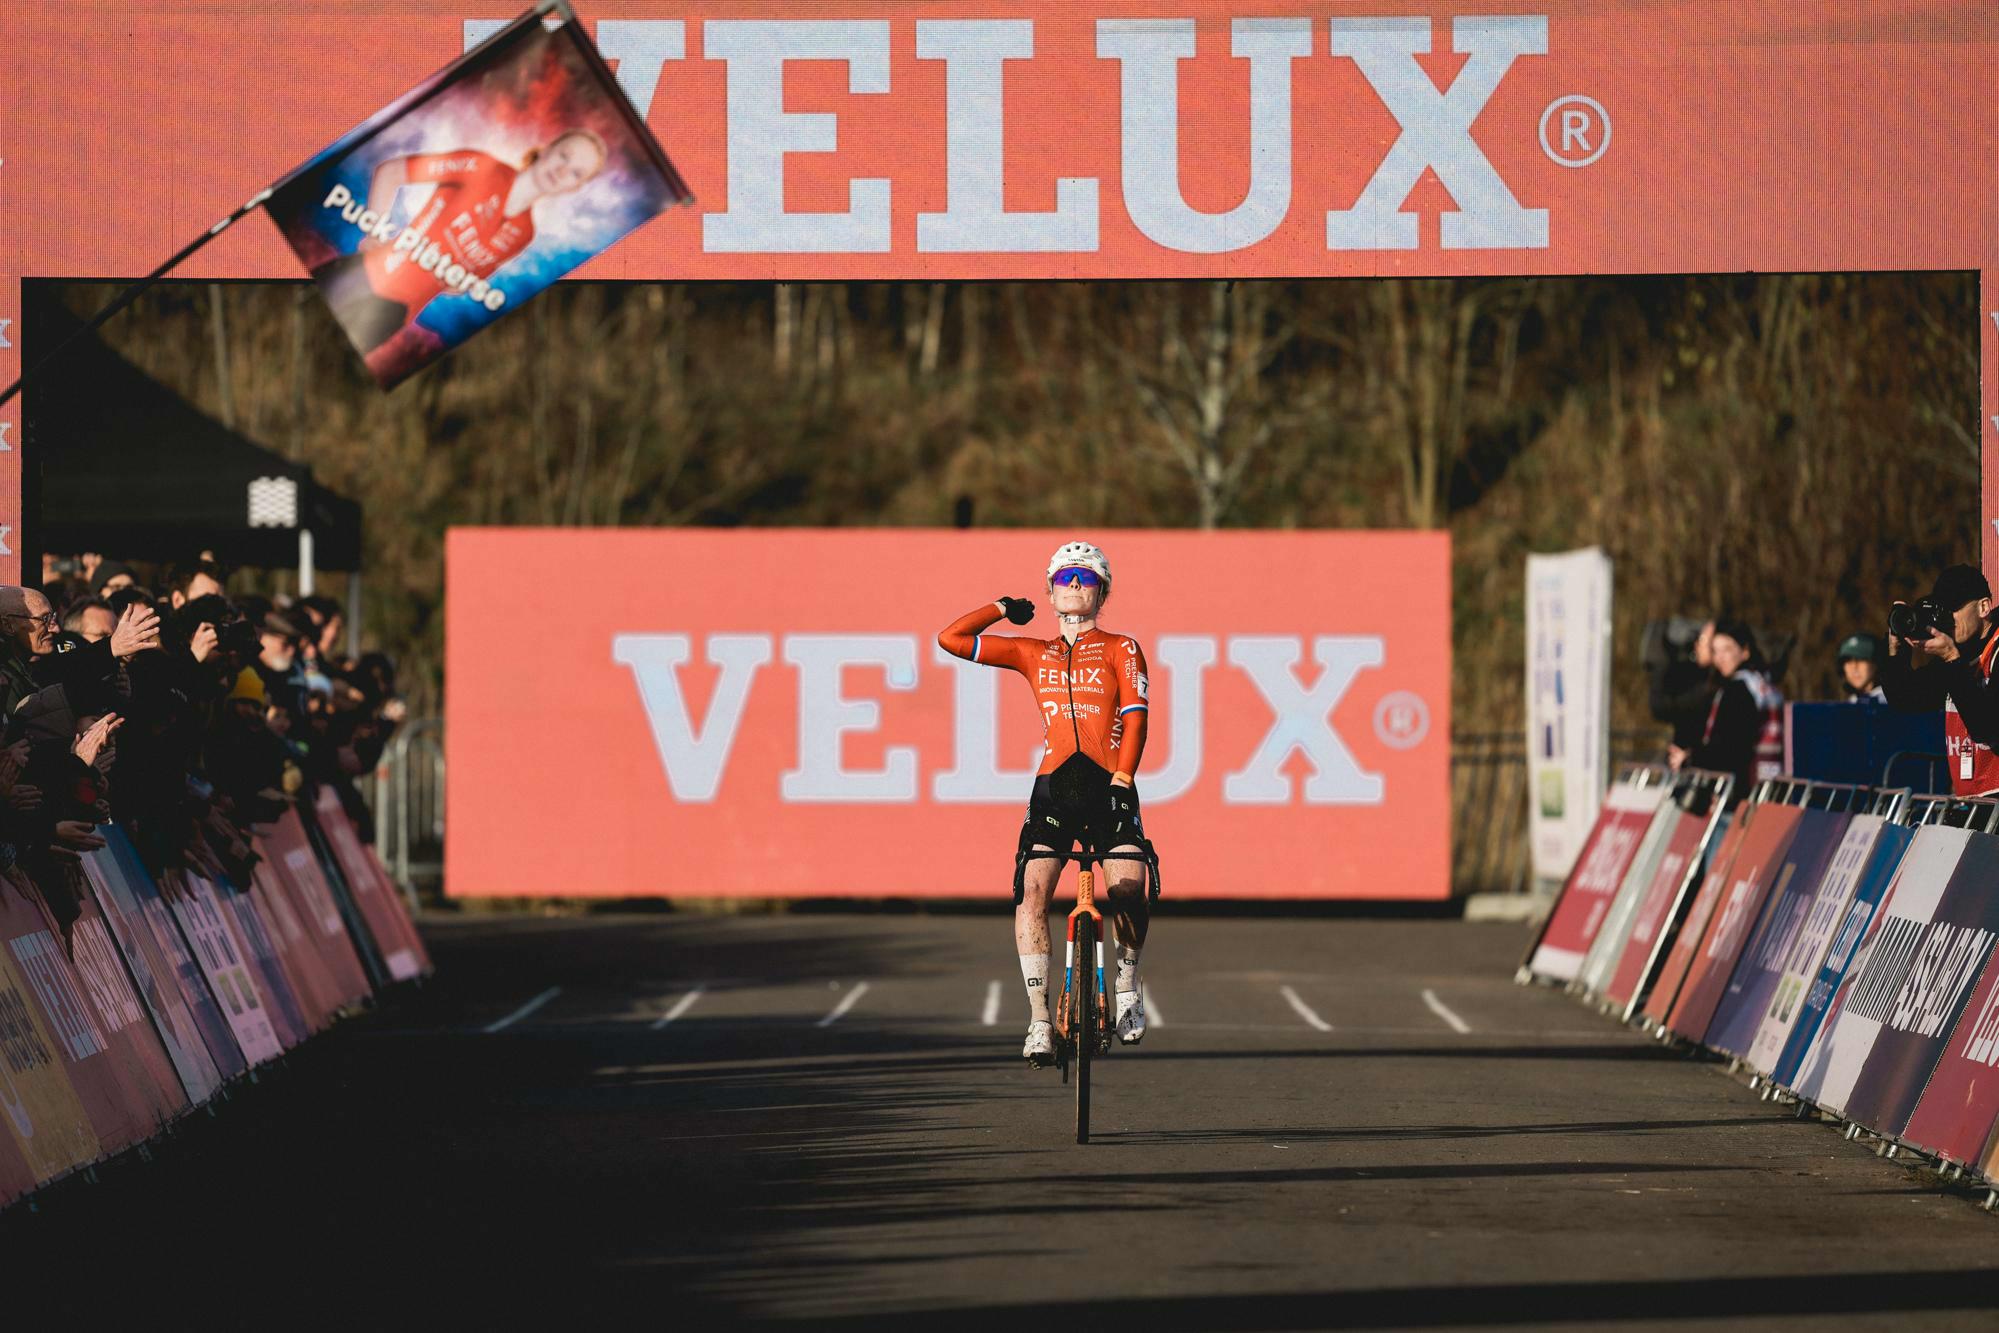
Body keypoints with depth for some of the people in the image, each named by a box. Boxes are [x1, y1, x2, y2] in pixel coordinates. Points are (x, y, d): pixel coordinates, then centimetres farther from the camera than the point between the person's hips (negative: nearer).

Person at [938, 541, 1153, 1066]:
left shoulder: (1121, 649, 12)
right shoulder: (1033, 653, 18)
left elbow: (1135, 713, -1)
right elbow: (951, 638, 15)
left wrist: (1122, 776, -13)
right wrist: (1004, 608, 20)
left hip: (1108, 784, -2)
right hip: (1053, 785, 2)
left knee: (1128, 889, -19)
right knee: (1030, 891, -17)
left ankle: (1127, 983, 10)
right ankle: (1039, 1020, -15)